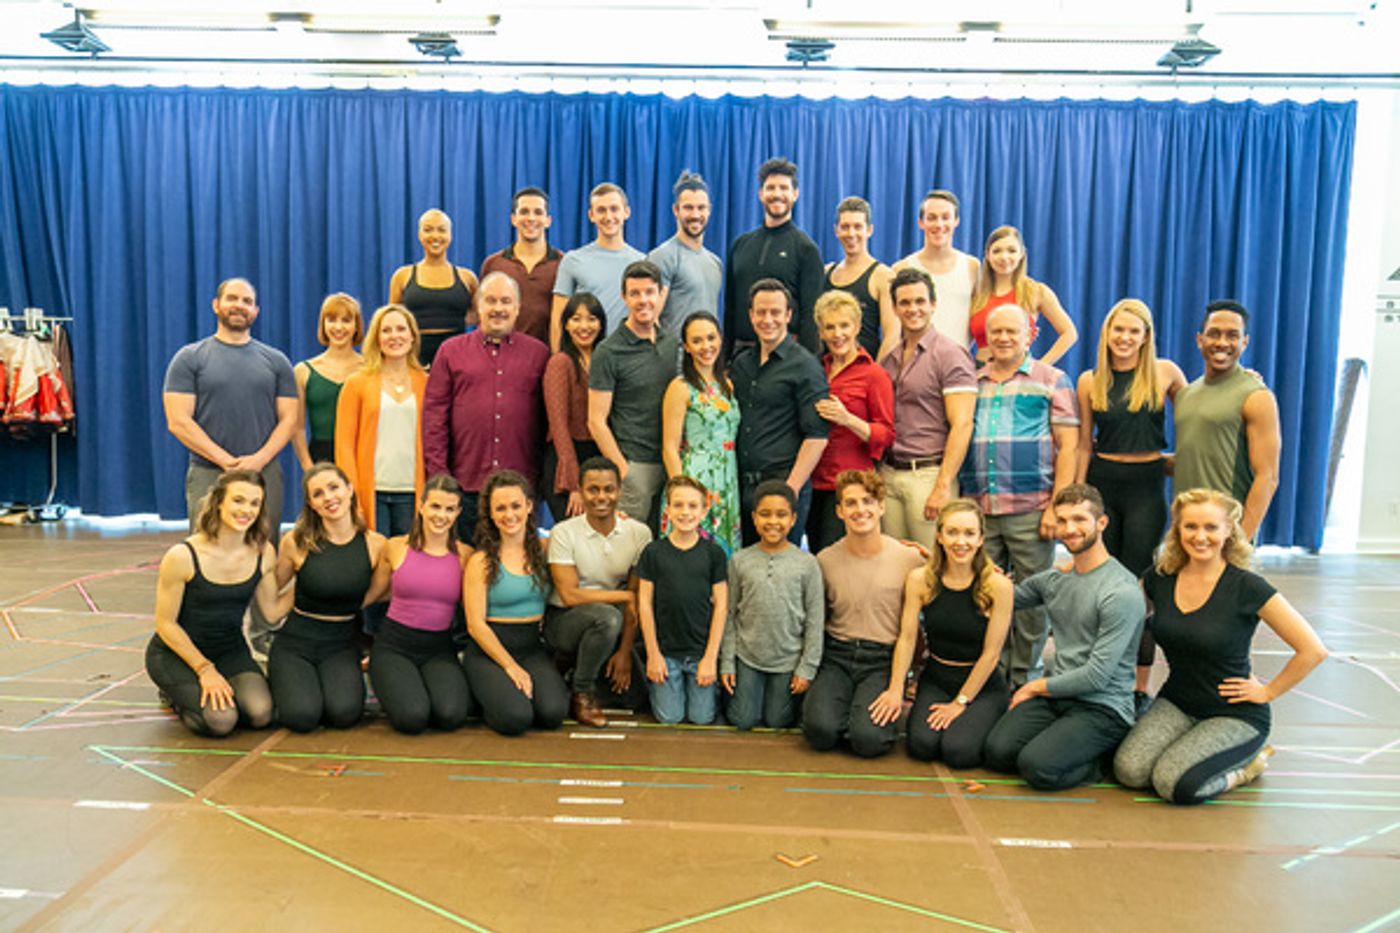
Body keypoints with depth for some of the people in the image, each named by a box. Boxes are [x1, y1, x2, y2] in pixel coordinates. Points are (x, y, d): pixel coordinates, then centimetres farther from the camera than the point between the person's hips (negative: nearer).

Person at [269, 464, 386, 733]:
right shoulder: (296, 542, -8)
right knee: (302, 716, -23)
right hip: (295, 642, 0)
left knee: (344, 713, -25)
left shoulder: (375, 544, -5)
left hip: (341, 645, 1)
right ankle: (281, 682, 13)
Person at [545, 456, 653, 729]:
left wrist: (625, 651, -10)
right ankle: (581, 694, -12)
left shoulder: (639, 533, -5)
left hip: (609, 624, 4)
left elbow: (636, 601, -5)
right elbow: (569, 595, -17)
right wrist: (624, 596, -15)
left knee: (633, 695, -11)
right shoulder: (564, 533, -12)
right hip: (563, 620, -4)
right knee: (608, 617, -35)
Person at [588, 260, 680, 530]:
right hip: (634, 466, -5)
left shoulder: (673, 344, 10)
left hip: (669, 465, 6)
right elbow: (596, 421, -9)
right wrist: (623, 471, -12)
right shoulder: (609, 352, -8)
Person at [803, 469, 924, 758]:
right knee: (820, 731, -23)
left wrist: (896, 688, -10)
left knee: (868, 739, -24)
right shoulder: (825, 560, 4)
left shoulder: (909, 559, -3)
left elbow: (909, 633, -3)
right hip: (836, 657, 2)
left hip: (883, 660, -1)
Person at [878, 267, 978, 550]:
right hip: (888, 474, 6)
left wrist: (943, 486, -17)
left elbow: (962, 425, -11)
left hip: (928, 474, -6)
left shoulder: (950, 354, -5)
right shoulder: (888, 359, 15)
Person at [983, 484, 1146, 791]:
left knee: (1037, 767, -26)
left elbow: (1097, 676, -16)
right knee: (997, 752, -16)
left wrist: (1036, 687, -5)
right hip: (1055, 696, 6)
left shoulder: (1122, 593, -14)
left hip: (1103, 708, -6)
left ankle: (1103, 758, 1)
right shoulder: (1054, 578, 10)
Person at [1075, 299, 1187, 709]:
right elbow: (1084, 445, 8)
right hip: (1101, 483, 2)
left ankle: (1139, 686, 7)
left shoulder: (1164, 373, -1)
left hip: (1147, 484, -2)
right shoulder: (1089, 381, 4)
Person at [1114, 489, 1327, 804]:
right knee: (1130, 771, -20)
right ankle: (1192, 747, 8)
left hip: (1234, 715, -4)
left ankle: (1248, 761, 3)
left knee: (1175, 784, -25)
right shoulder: (1159, 579, -1)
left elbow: (1313, 650, -12)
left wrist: (1268, 692, -7)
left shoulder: (1246, 587, -15)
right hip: (1176, 703, 4)